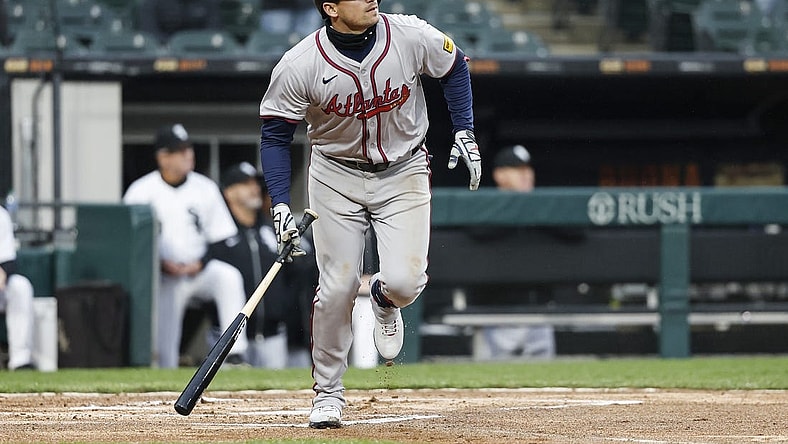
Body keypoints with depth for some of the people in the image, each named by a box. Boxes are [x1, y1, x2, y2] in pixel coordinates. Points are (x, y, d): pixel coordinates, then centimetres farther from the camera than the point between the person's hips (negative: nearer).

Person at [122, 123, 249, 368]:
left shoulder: (205, 188, 3)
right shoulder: (141, 191, -4)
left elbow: (221, 238, 6)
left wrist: (200, 263, -13)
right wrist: (161, 264, -17)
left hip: (199, 271, 1)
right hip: (163, 278, -1)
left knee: (229, 277, -30)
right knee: (164, 349, -9)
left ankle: (235, 354, -34)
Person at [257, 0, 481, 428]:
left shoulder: (412, 36, -17)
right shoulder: (299, 66, -21)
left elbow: (454, 67, 5)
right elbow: (275, 135, -9)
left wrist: (464, 131, -2)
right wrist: (280, 204, -17)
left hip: (403, 173, 1)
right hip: (336, 177, -1)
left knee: (404, 282, -15)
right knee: (338, 285, -7)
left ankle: (384, 298, 24)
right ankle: (327, 393, 11)